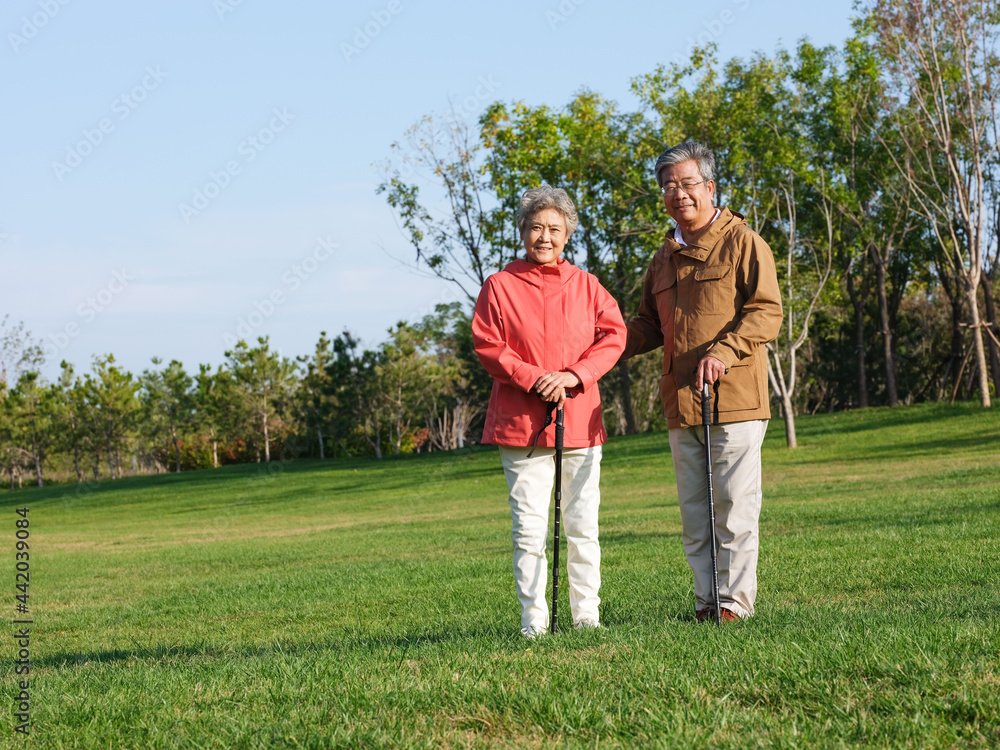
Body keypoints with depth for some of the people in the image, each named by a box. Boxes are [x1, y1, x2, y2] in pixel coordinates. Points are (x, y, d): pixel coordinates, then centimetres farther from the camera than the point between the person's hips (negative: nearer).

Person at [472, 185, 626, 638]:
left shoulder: (585, 285, 11)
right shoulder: (500, 286, 3)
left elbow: (613, 335, 4)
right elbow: (487, 346, -2)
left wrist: (573, 376, -10)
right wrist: (535, 379, -14)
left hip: (580, 420, 3)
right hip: (521, 422, -2)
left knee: (582, 525, 5)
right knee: (529, 527, -4)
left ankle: (586, 614, 14)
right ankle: (534, 621, 2)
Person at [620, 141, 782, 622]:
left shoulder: (742, 243, -1)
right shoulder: (664, 260, 19)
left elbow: (767, 312, -8)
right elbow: (649, 326, 26)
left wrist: (724, 352, -22)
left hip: (733, 400, -6)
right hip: (680, 404, 7)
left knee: (734, 507, -5)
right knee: (694, 511, 9)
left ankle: (736, 601, 2)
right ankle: (706, 602, 15)